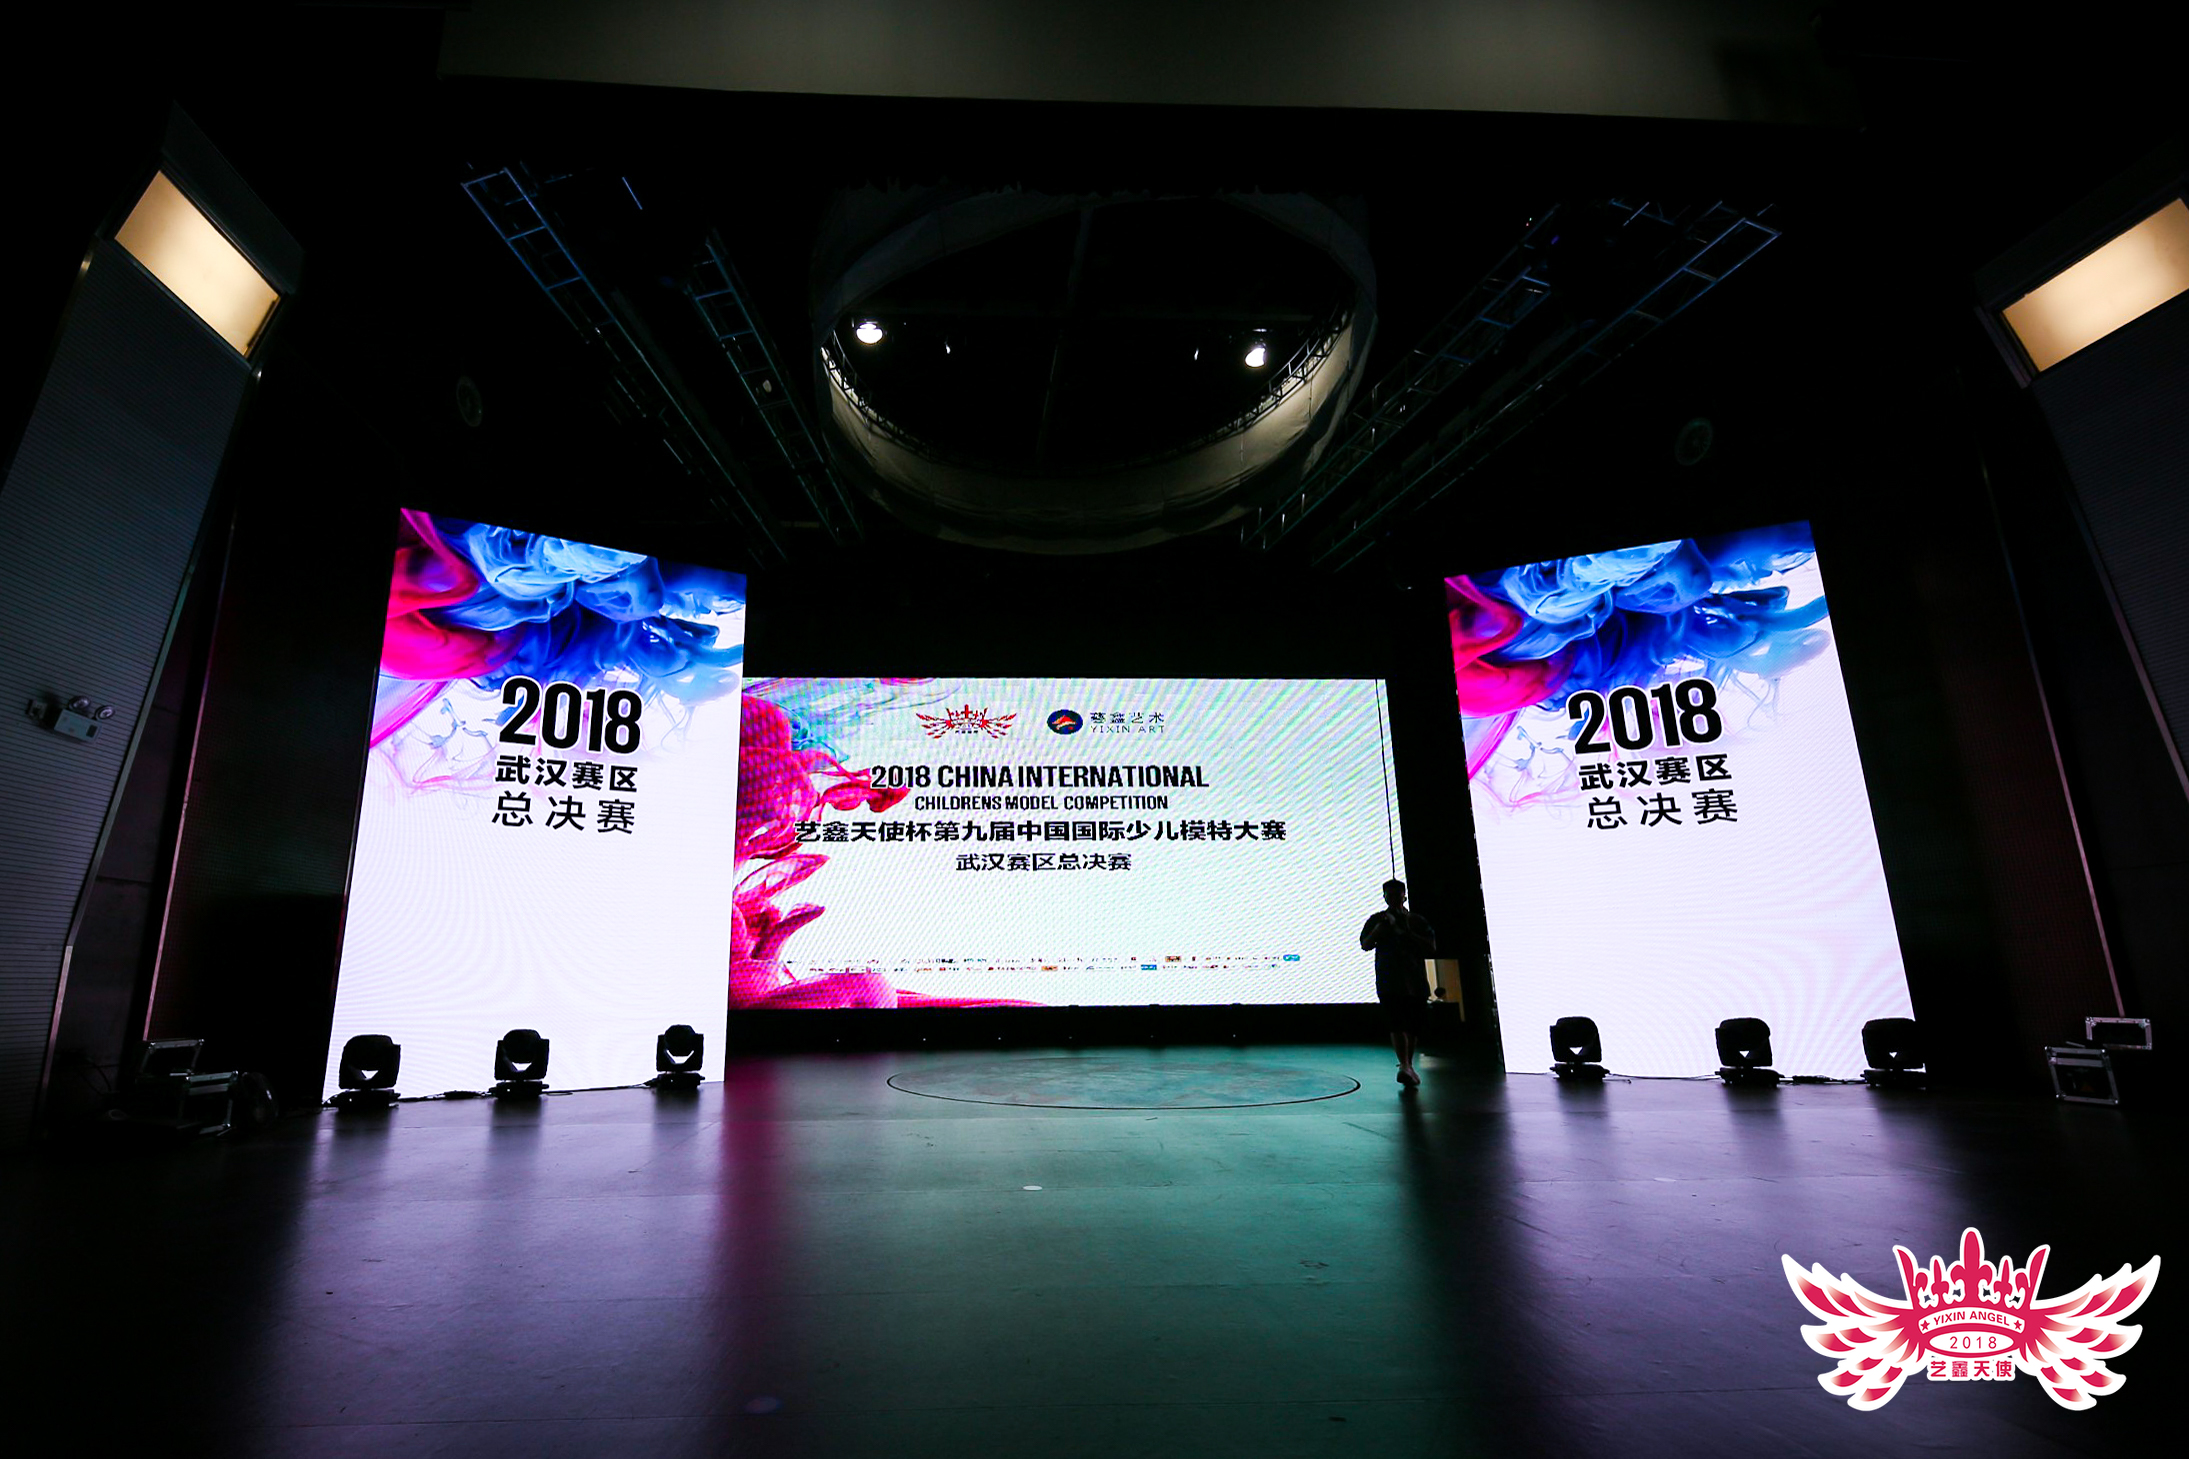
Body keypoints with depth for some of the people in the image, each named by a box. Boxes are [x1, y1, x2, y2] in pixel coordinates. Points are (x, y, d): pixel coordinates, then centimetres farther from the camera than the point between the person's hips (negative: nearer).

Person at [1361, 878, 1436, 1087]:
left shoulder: (1418, 921, 11)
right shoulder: (1377, 920, 9)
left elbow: (1431, 948, 2)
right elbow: (1365, 945, -1)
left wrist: (1407, 933, -9)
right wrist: (1381, 927, -12)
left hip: (1415, 981, 2)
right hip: (1388, 982, -2)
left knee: (1413, 1026, 8)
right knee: (1397, 1023, -16)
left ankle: (1408, 1066, 25)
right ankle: (1404, 1066, -23)